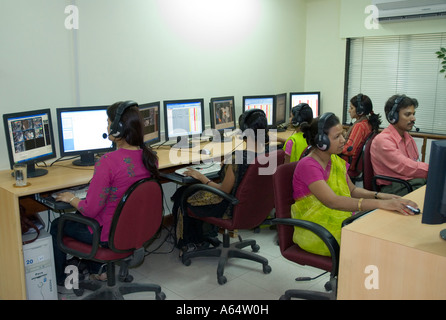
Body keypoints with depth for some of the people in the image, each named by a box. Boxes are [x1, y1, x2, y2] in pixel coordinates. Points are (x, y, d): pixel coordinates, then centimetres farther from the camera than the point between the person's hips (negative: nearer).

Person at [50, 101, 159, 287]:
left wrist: (71, 198, -3)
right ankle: (96, 270, 43)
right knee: (78, 216, 34)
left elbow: (90, 209, -23)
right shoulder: (149, 157, -8)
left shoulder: (109, 161, -30)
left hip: (109, 235, -7)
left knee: (57, 225, 22)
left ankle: (58, 280, 41)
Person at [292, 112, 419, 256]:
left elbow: (352, 190, 14)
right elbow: (333, 201, -32)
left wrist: (379, 195, -6)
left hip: (340, 222, 8)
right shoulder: (307, 165, -20)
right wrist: (381, 204, -39)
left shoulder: (336, 161, 7)